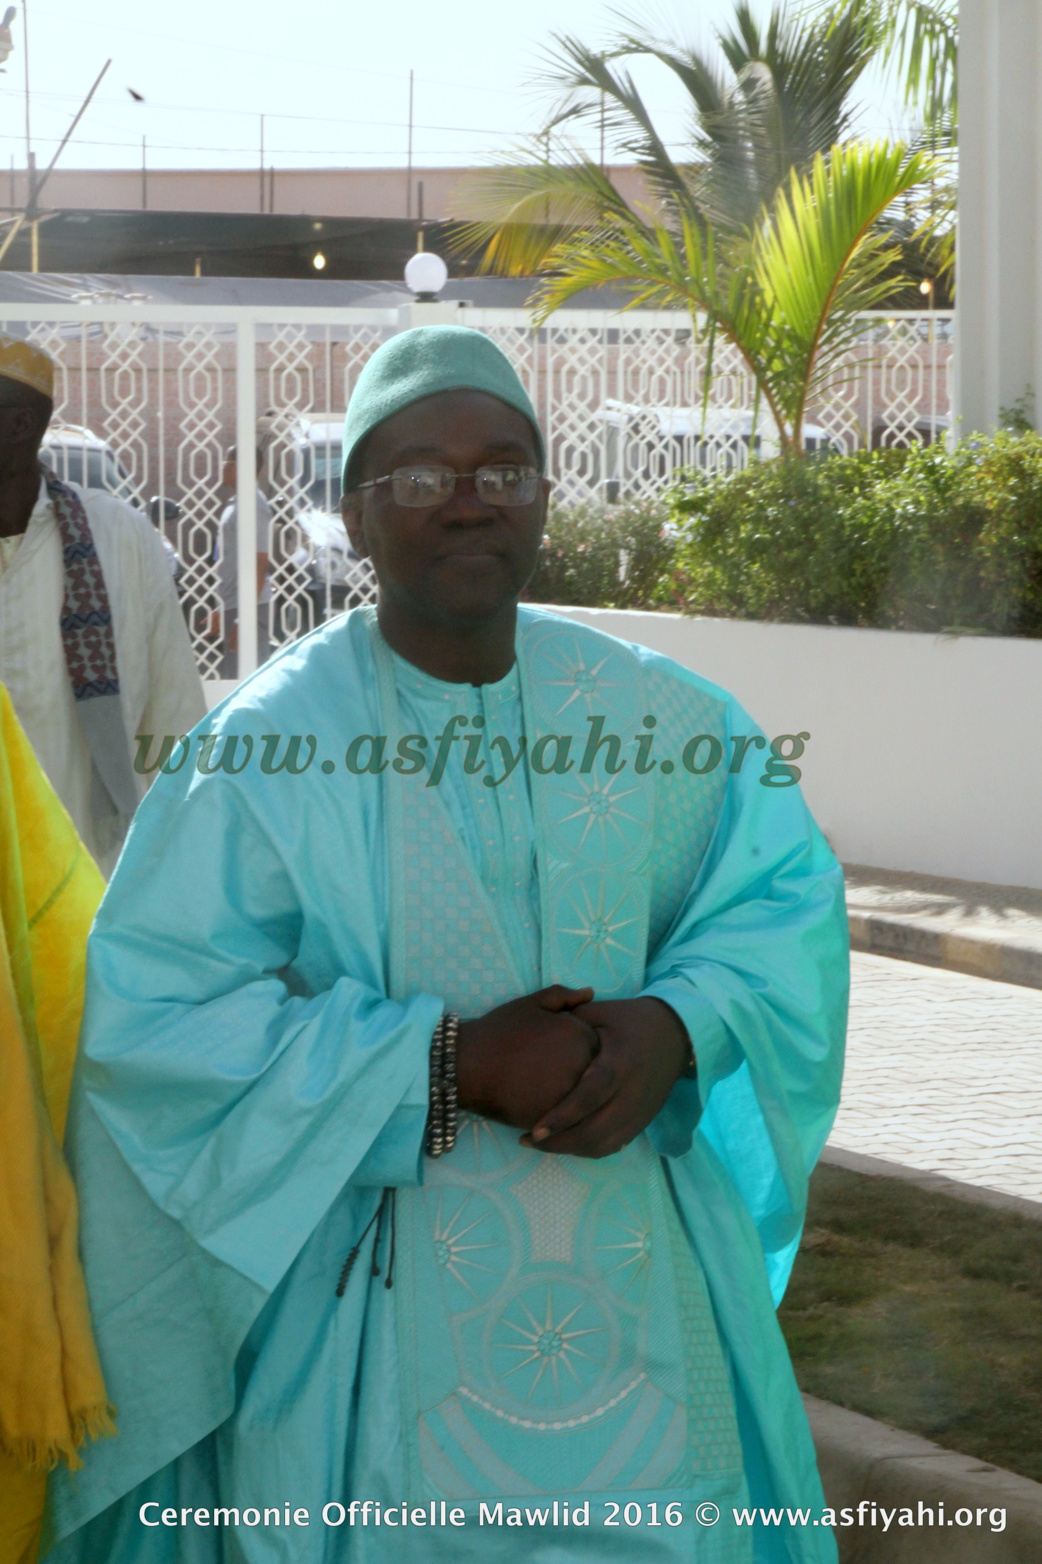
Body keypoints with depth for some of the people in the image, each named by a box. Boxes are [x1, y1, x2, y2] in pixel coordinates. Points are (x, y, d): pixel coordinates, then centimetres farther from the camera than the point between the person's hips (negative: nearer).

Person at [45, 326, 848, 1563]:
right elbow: (144, 1012, -17)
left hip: (630, 1270, 4)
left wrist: (683, 1024, -15)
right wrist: (447, 1065, -22)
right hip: (373, 1296, -3)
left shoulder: (652, 714, 0)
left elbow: (789, 891, 7)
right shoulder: (268, 744, -12)